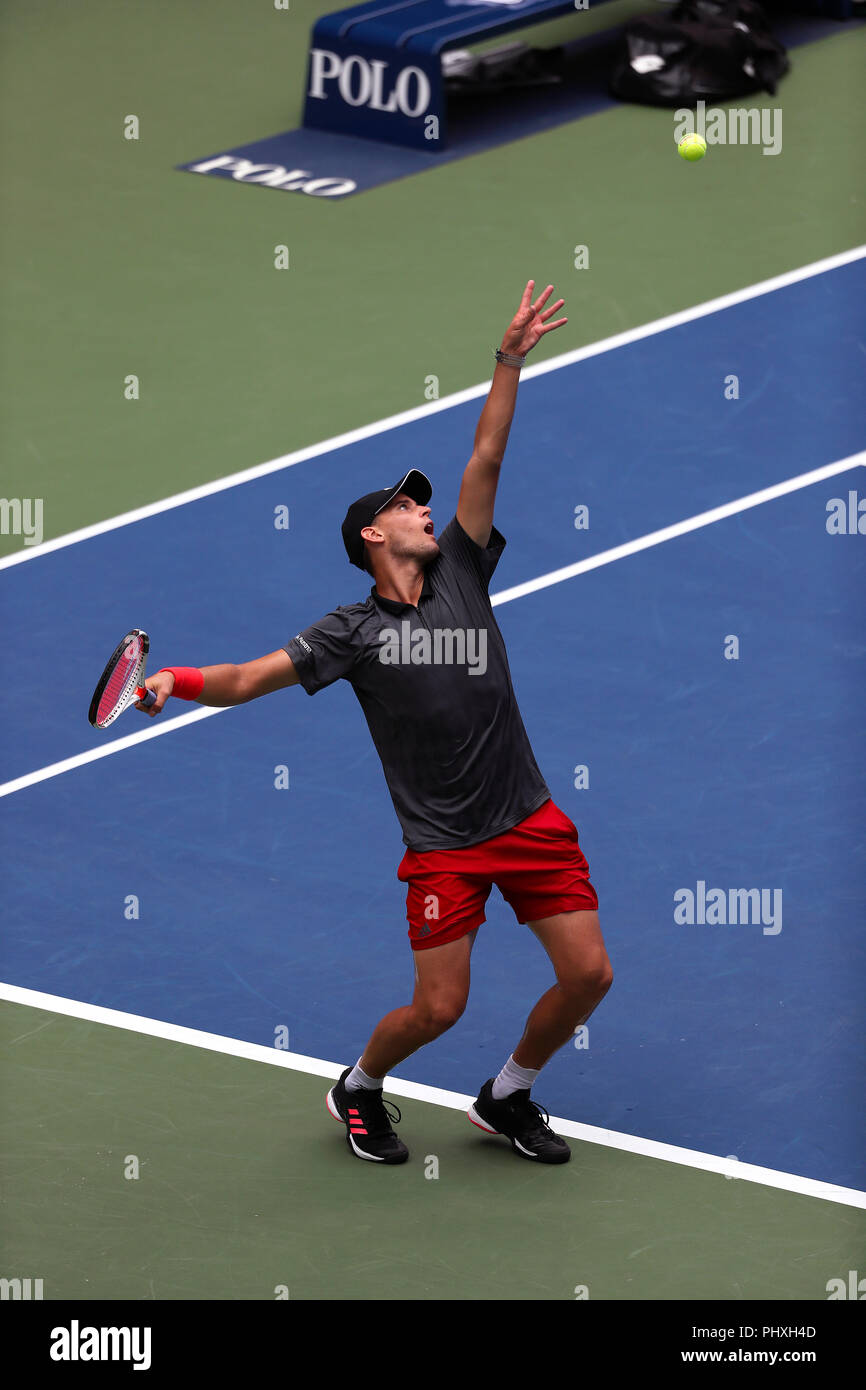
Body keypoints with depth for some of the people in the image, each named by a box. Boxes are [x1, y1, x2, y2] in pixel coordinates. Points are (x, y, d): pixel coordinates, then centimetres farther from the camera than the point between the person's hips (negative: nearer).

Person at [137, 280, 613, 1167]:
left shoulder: (461, 572, 6)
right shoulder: (353, 630, -2)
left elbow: (485, 458, 2)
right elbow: (249, 679, -8)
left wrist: (510, 359, -4)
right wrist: (178, 680, -26)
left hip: (528, 822, 4)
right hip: (443, 843, -4)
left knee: (587, 974, -2)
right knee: (438, 1007, -7)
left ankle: (506, 1097, 22)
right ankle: (357, 1092, 24)